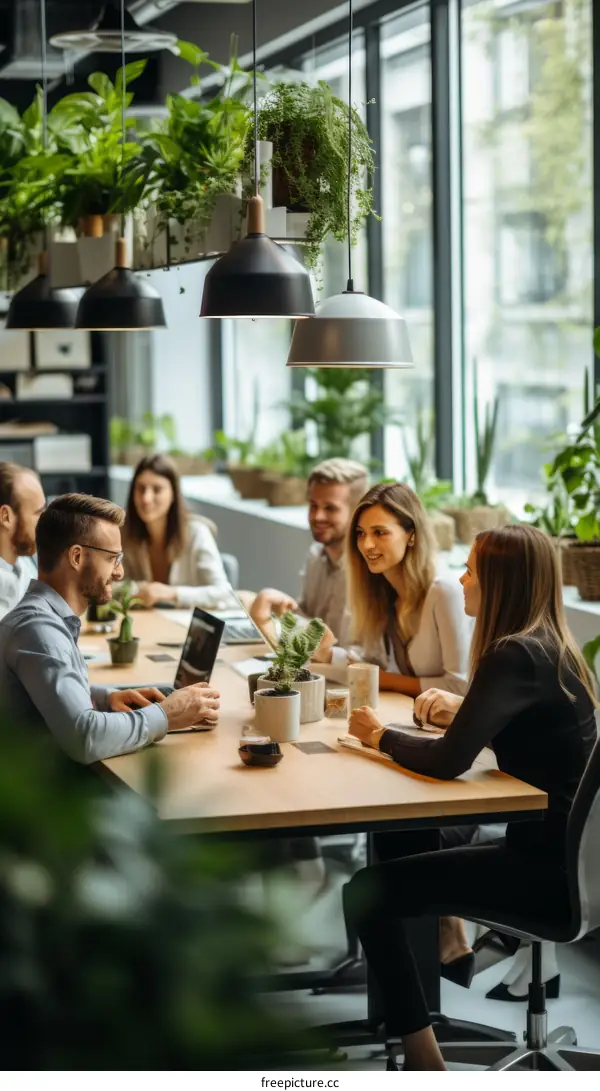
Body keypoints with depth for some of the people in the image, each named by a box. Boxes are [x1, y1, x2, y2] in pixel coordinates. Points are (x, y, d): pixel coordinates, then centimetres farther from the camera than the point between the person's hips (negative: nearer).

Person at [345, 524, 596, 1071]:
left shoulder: (515, 654, -20)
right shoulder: (550, 646, 9)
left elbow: (449, 760, -25)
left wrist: (380, 735, -7)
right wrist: (462, 710, 7)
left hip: (546, 862, -10)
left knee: (367, 893, -9)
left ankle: (422, 1058, -5)